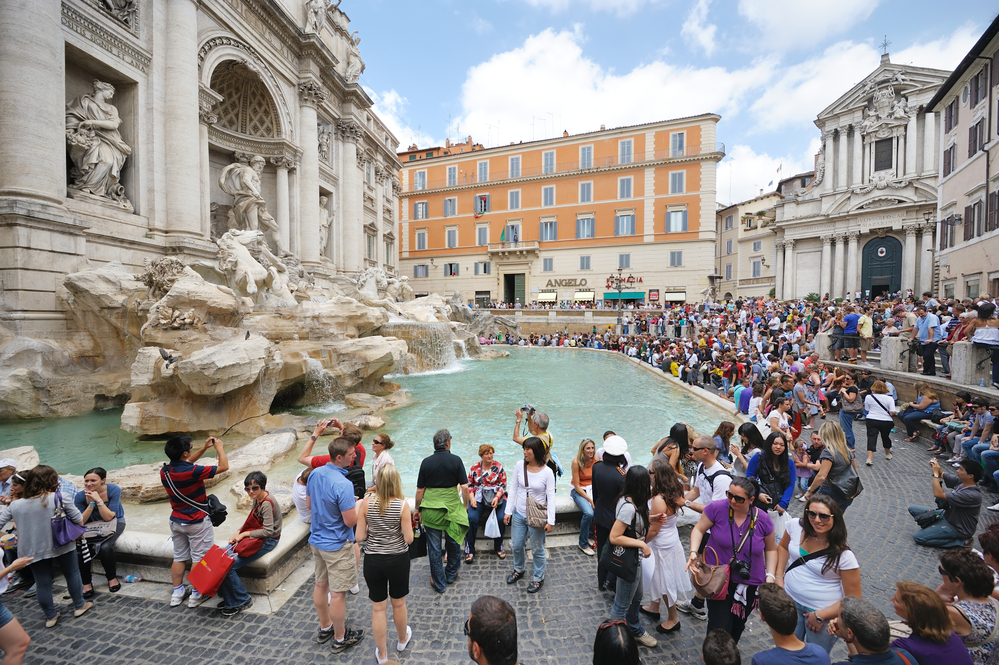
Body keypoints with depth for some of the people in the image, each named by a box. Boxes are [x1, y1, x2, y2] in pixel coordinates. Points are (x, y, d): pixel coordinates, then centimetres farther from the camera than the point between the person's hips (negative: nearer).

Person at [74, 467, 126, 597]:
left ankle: (112, 577, -2)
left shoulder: (114, 490, -20)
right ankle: (86, 583, -1)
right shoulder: (81, 496, -13)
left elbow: (108, 517, -22)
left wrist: (98, 500, -29)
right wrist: (92, 503, -26)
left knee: (105, 547, -28)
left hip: (113, 522, -3)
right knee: (79, 548, -24)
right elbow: (81, 521, -14)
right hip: (91, 526, 3)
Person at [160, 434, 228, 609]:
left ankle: (177, 592, 30)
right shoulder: (193, 472, -30)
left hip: (177, 521, 7)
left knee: (179, 557, 20)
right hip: (198, 523, -7)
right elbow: (224, 466, -22)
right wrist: (219, 448, -10)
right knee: (199, 558, 8)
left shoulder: (164, 471, -7)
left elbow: (186, 463, 13)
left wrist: (205, 448, 7)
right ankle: (196, 595, 18)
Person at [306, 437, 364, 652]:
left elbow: (309, 505, 7)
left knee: (320, 584, 22)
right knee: (338, 593, 9)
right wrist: (359, 504, -9)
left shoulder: (314, 474, -7)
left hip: (316, 539, 8)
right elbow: (351, 521, -26)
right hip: (336, 545, -8)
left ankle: (325, 628, 42)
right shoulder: (343, 485, -32)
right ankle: (340, 638, 27)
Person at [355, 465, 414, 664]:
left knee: (378, 608, 18)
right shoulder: (402, 505, -19)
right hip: (398, 560, -1)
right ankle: (402, 640, 48)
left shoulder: (366, 503, -14)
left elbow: (360, 536, -8)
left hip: (373, 560, 1)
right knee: (398, 603, 24)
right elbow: (409, 539, -15)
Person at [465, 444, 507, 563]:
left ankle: (498, 547, 2)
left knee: (501, 518, -23)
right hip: (478, 497, 1)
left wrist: (497, 497, -15)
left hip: (496, 496, -1)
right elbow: (469, 485, 9)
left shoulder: (499, 467, 3)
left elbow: (503, 485, 0)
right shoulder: (475, 467, 8)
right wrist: (472, 498, -6)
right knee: (472, 518, -24)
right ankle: (469, 550, -8)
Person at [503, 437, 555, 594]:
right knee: (517, 546, 20)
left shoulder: (547, 472, -17)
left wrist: (550, 521, -14)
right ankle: (519, 570, 48)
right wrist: (508, 511, 0)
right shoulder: (519, 465, -9)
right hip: (519, 514, 4)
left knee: (537, 549, 12)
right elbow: (513, 489, -1)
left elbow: (551, 497, -12)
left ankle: (538, 578, 37)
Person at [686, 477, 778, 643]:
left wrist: (770, 575, -3)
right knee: (719, 627, -6)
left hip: (750, 584, 3)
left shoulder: (762, 519, -12)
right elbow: (699, 529, -9)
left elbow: (771, 549, 5)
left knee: (737, 626, 21)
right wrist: (693, 552, -22)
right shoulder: (717, 508, -20)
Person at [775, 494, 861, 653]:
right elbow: (783, 547, 7)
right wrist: (779, 577, 1)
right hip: (789, 600, 3)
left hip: (823, 612, -3)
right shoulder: (795, 526, -13)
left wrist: (820, 615, -15)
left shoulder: (844, 556, -21)